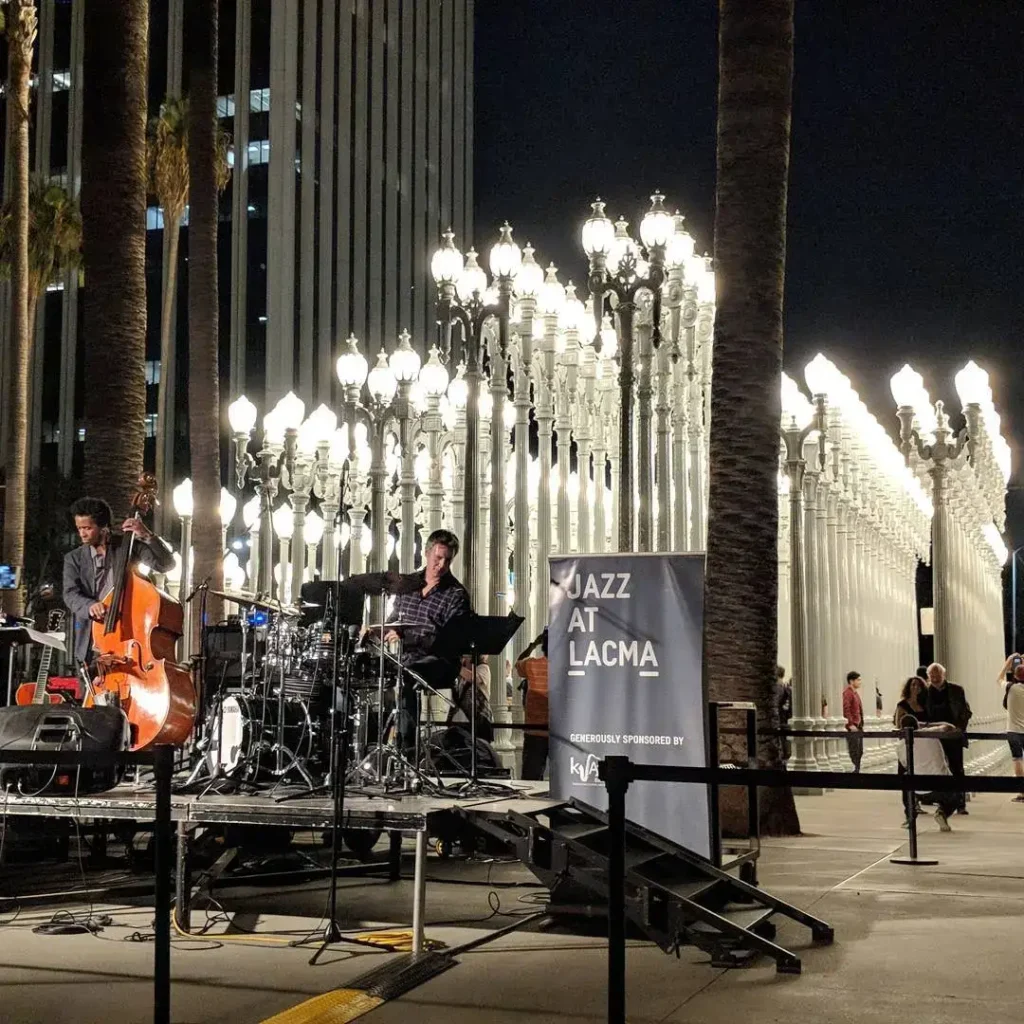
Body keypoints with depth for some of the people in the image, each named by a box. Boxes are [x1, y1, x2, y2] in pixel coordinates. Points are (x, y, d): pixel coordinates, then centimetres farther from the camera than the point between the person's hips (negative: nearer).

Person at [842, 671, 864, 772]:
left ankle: (857, 770, 19)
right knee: (854, 751, -9)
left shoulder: (855, 693, 18)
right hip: (852, 727, -10)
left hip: (858, 726, 10)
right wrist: (851, 724, -24)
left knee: (859, 752, 12)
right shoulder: (847, 693, -12)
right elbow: (846, 710, -20)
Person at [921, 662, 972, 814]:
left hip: (953, 737, -1)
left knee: (957, 771, 0)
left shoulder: (956, 690, 1)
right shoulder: (926, 692, 2)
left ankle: (961, 804, 3)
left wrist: (960, 728, -7)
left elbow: (966, 712, 5)